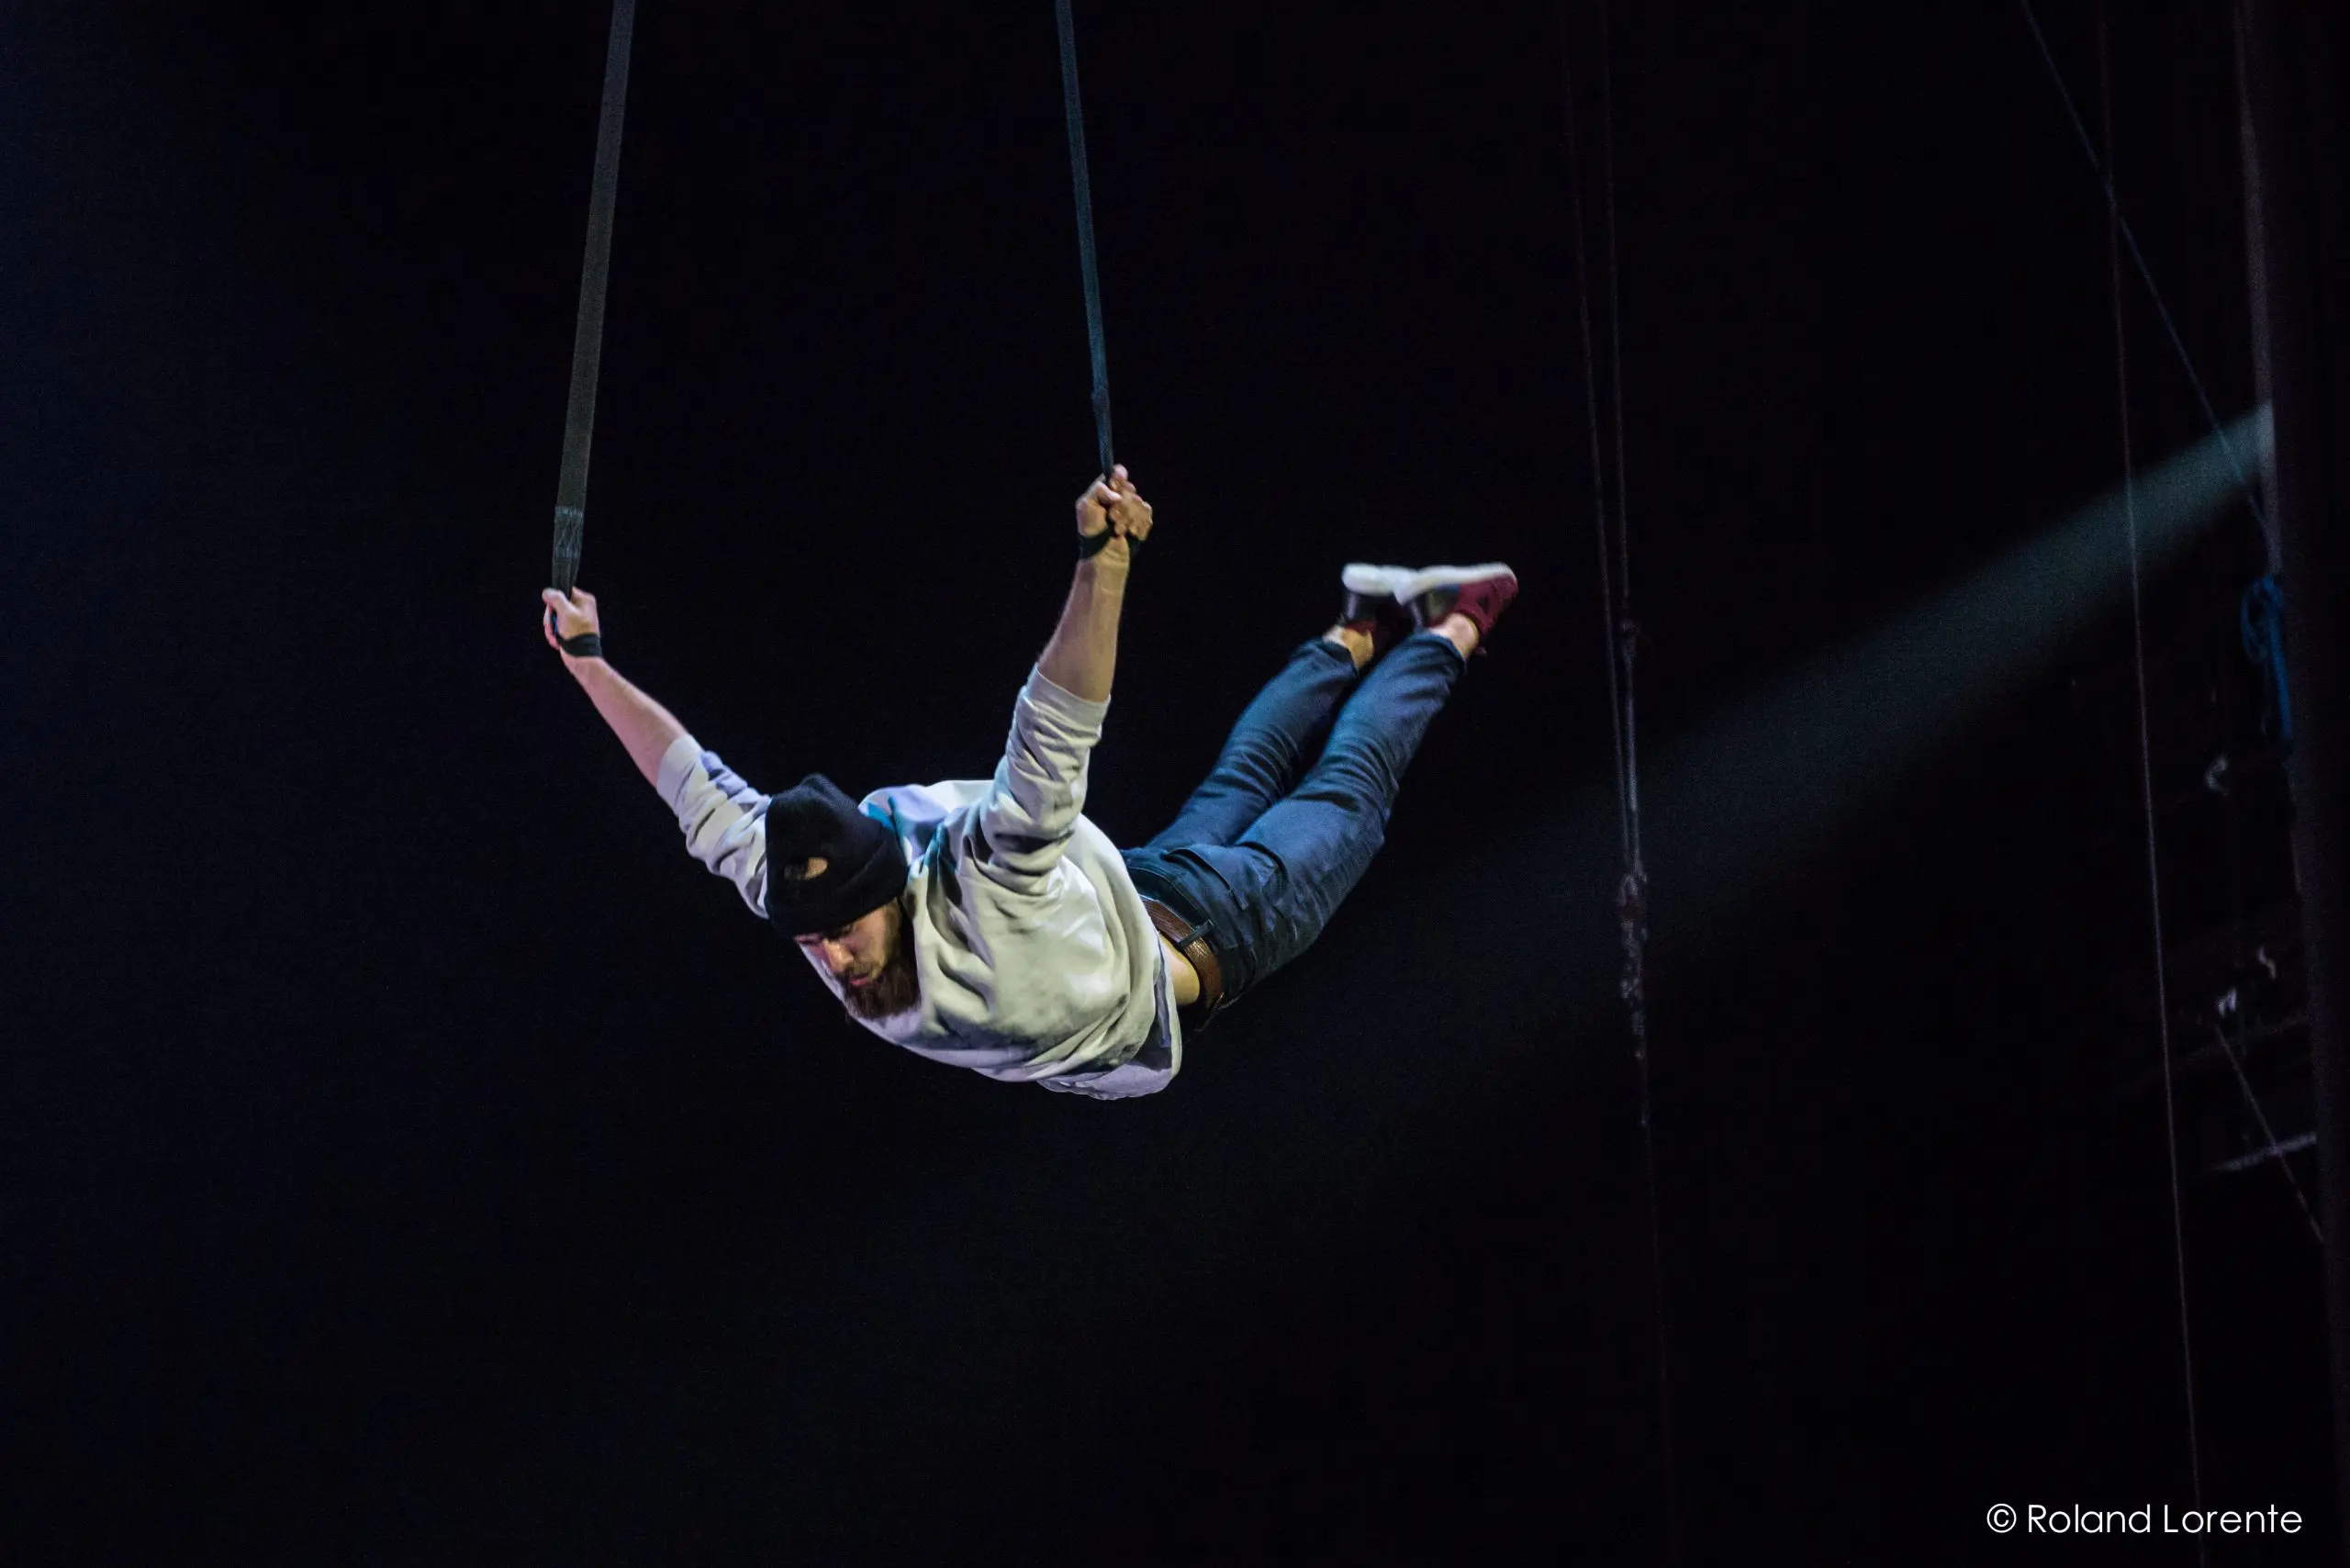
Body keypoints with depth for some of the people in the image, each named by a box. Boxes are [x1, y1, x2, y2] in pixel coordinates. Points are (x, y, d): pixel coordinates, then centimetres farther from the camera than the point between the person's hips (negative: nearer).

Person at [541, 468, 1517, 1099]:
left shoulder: (983, 880, -49)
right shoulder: (801, 897, -33)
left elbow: (1055, 734, -62)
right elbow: (704, 796, -25)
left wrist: (1102, 566, -76)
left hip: (1206, 929, -5)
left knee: (1342, 796, 24)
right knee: (1235, 789, 33)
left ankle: (1445, 633, 49)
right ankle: (1356, 635, 58)